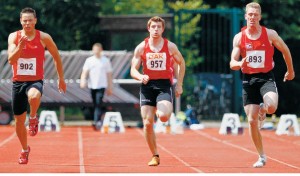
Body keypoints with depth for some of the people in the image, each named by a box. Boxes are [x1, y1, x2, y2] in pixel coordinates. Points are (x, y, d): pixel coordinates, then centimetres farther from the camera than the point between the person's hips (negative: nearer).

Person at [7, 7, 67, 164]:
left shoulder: (44, 38, -5)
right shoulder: (14, 37, -3)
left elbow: (56, 57, 9)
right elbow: (11, 60, -13)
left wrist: (61, 78, 12)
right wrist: (20, 47, -30)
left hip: (36, 81, -2)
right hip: (18, 81, 2)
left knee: (33, 97, -41)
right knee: (19, 120, 10)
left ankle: (33, 118, -10)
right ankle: (25, 150, 33)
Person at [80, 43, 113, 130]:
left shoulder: (106, 61, 4)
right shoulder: (89, 60, 7)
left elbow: (109, 75, 8)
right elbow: (85, 72, 0)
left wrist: (110, 88, 7)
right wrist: (83, 81, -19)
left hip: (101, 86, -3)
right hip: (92, 86, 3)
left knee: (98, 104, -16)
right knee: (95, 105, 8)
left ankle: (96, 122, -23)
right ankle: (98, 120, 22)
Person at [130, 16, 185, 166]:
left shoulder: (170, 46, 1)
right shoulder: (141, 47, 2)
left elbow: (181, 63, 16)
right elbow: (133, 70, 3)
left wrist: (179, 85, 11)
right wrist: (140, 77, -20)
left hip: (164, 85, -1)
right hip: (147, 85, 2)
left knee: (163, 116, -26)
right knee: (147, 123, -4)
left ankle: (161, 109, 13)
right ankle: (155, 156, 10)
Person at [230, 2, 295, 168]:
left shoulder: (270, 34, -2)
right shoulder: (239, 38, 1)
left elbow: (285, 51, 13)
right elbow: (232, 63, -2)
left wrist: (290, 70, 21)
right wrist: (240, 64, -25)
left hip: (266, 78, -2)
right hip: (248, 80, 2)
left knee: (272, 107, -31)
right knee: (252, 121, -1)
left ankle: (263, 109, 8)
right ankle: (261, 156, 14)